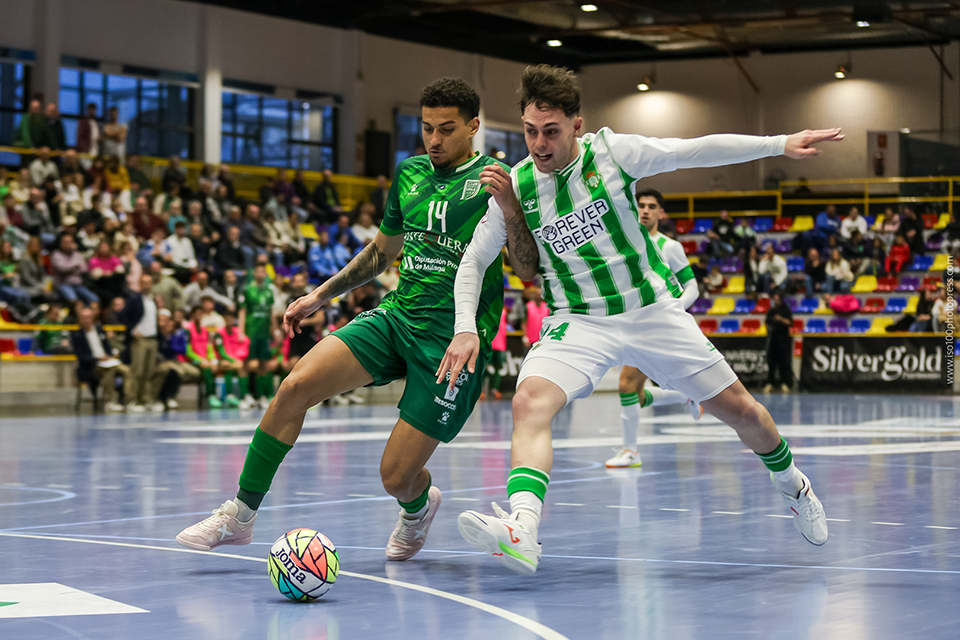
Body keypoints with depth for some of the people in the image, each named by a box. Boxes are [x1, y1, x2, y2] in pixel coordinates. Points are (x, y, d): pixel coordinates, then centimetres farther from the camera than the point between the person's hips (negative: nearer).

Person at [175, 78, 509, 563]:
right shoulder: (410, 173, 12)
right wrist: (321, 296, 22)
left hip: (453, 339, -5)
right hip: (396, 314, 5)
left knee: (396, 477, -6)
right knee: (296, 385, -17)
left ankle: (419, 508, 34)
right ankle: (240, 514, -4)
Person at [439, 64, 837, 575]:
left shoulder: (611, 152, -11)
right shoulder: (516, 187, -6)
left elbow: (698, 151, -7)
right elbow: (473, 261, 2)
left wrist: (780, 145, -8)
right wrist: (465, 328, -10)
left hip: (654, 310, 0)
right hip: (579, 323, 0)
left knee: (738, 408, 8)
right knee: (530, 402, -30)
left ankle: (790, 483, 39)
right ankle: (520, 532, -44)